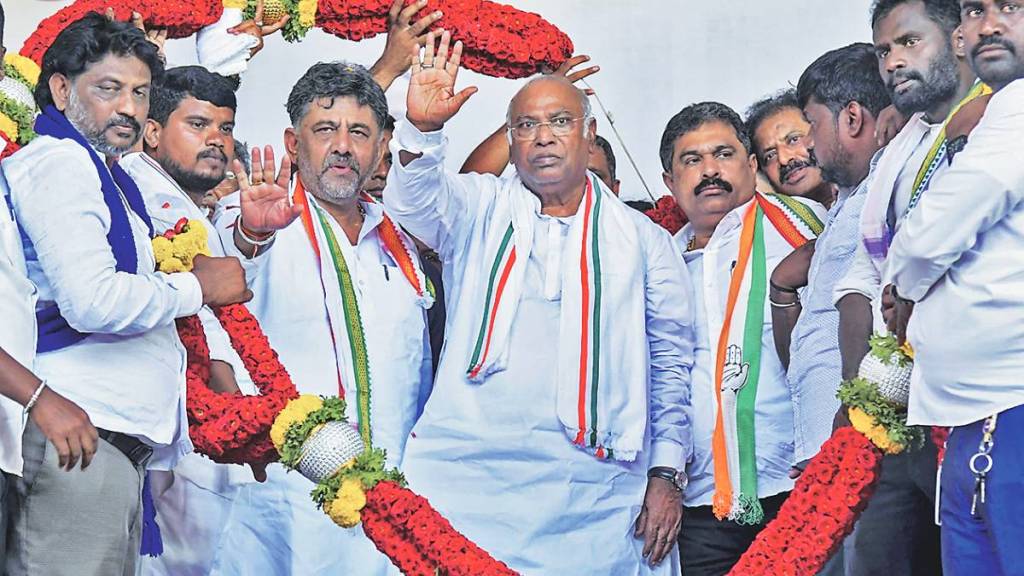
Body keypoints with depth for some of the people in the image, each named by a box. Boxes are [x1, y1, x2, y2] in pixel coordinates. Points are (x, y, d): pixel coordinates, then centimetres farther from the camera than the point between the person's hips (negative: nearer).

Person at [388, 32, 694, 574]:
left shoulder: (642, 239, 13)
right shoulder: (480, 209, 13)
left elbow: (671, 361, 12)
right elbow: (416, 198, -8)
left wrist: (666, 474, 5)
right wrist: (422, 127, -28)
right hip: (469, 475, 0)